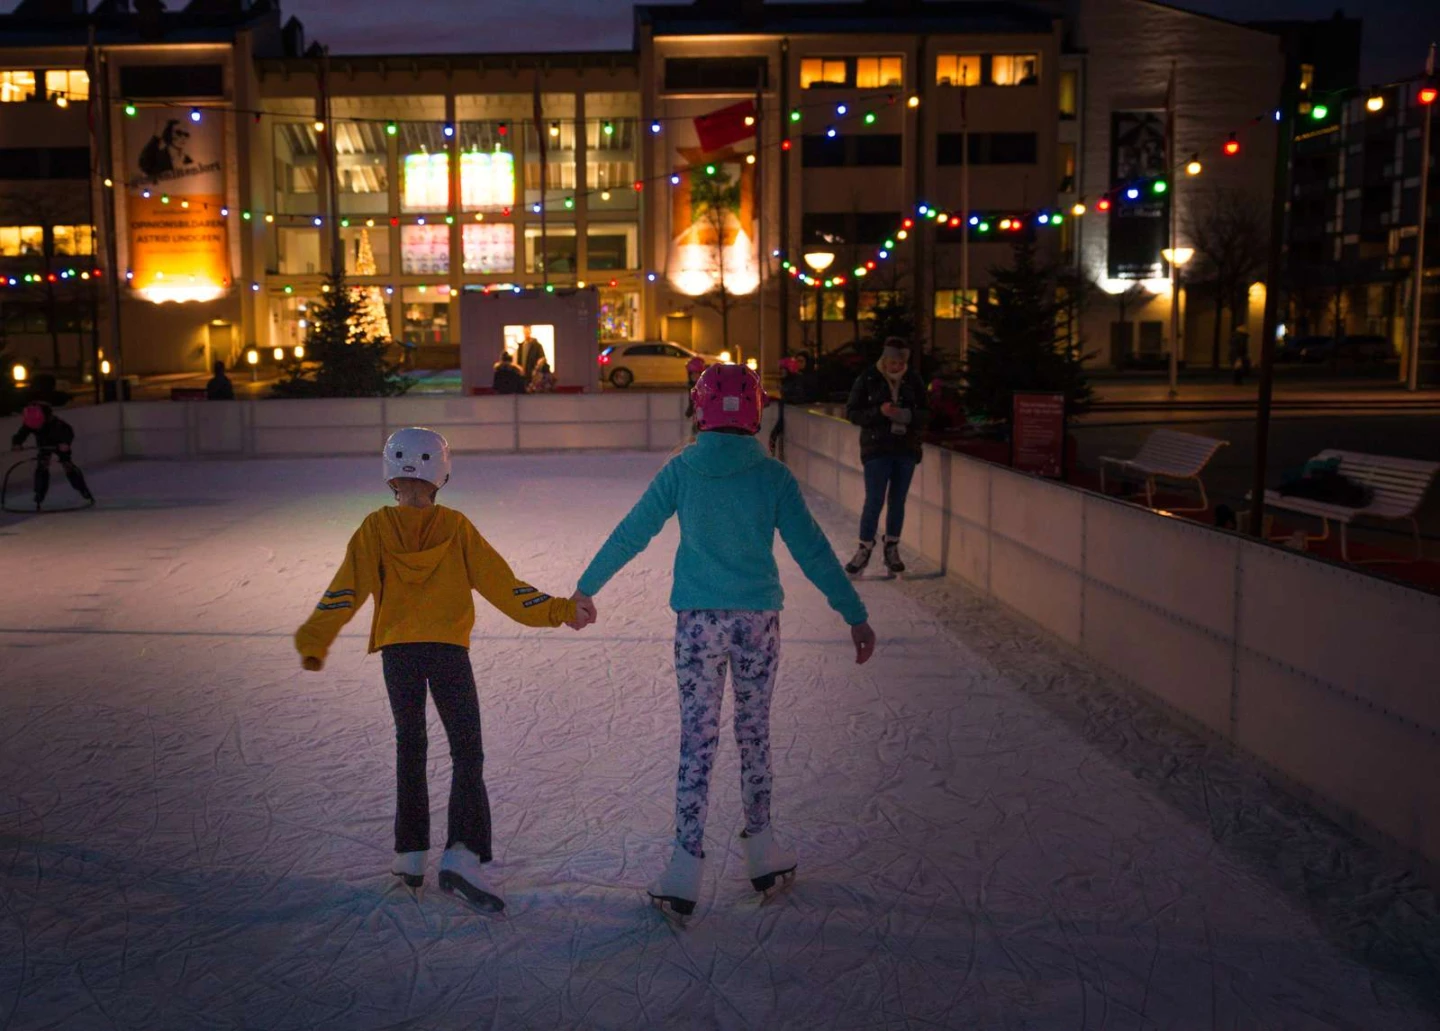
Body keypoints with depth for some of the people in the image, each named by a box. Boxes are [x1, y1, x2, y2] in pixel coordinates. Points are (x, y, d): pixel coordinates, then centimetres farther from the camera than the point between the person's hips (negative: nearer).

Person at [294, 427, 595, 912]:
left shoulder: (376, 527, -2)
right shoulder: (456, 527, -4)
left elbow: (346, 590, -4)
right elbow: (501, 584, -4)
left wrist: (313, 641, 3)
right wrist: (559, 610, 0)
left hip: (396, 649, 2)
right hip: (448, 649, -2)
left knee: (409, 749, 17)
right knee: (467, 753, -1)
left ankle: (410, 854, 20)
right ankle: (461, 855, -17)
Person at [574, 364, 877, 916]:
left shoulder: (681, 471, -3)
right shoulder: (773, 475, -4)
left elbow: (630, 534, 3)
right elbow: (812, 549, -4)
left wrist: (586, 588, 15)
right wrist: (855, 615, 2)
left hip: (697, 621, 0)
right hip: (759, 621, 0)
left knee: (697, 740, 4)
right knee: (754, 732, 16)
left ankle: (687, 868, 5)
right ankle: (761, 849, 29)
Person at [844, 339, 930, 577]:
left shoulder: (913, 380, 2)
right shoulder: (867, 379, -5)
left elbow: (926, 413, 5)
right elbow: (852, 412, -5)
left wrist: (906, 415, -16)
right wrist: (879, 411, -20)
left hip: (906, 449, 3)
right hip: (877, 449, -3)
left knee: (897, 501, 10)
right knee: (874, 501, -7)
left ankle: (892, 549, 22)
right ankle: (864, 549, 7)